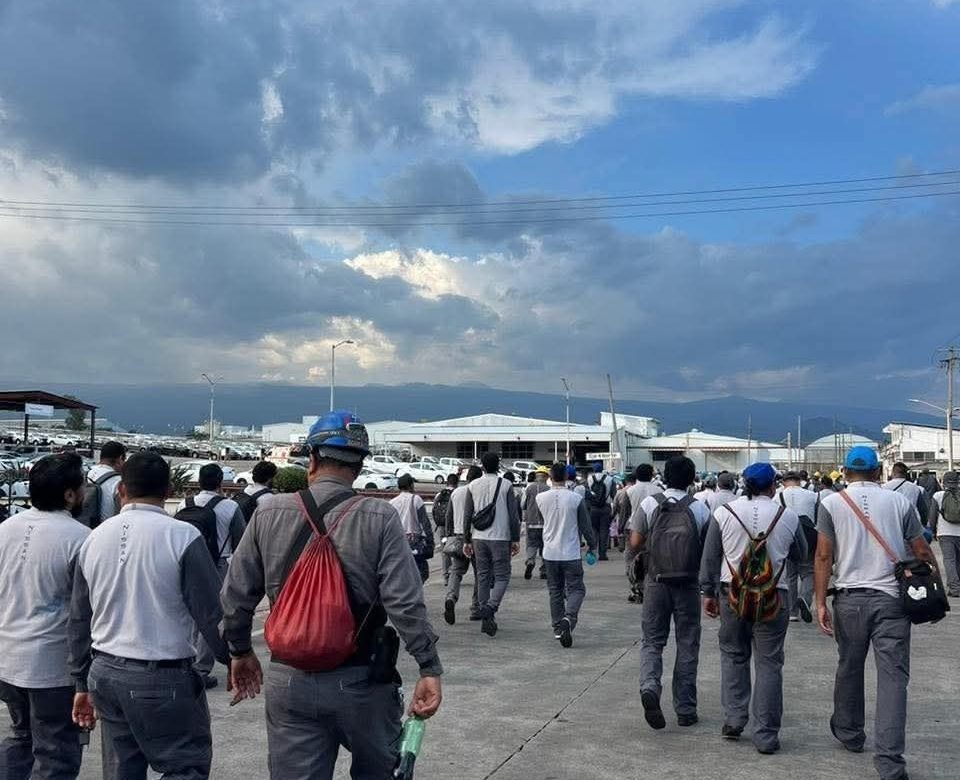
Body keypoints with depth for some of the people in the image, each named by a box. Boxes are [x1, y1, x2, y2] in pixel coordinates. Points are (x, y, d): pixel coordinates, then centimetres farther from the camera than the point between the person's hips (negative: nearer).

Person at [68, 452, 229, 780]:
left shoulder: (95, 538, 5)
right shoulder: (183, 536, -14)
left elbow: (80, 620, 12)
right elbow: (211, 612, -13)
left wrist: (83, 684, 21)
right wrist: (234, 660, 1)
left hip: (105, 673, 6)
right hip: (163, 678, -6)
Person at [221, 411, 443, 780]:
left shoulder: (269, 514, -2)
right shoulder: (379, 518, -11)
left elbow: (236, 596, 4)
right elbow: (405, 602, -16)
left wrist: (241, 652, 19)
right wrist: (430, 668, -8)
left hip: (288, 679, 2)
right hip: (361, 681, -2)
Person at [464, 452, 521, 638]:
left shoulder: (473, 486, 4)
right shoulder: (505, 485, -3)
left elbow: (467, 516, 5)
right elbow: (514, 515, -4)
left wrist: (466, 541, 12)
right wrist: (515, 540, 2)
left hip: (478, 538, 3)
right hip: (500, 538, -3)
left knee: (483, 577, 10)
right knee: (502, 576, 3)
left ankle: (486, 619, 11)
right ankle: (490, 607, -20)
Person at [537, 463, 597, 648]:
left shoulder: (540, 498, -4)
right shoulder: (576, 499, -10)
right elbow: (586, 526, -2)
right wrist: (592, 545, 13)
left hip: (550, 553, 3)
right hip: (571, 554, -3)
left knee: (555, 591, 14)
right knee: (576, 589, 5)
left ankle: (558, 627, 15)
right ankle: (568, 618, -18)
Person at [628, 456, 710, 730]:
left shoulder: (649, 504, -3)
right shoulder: (700, 508, -3)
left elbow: (635, 544, -5)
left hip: (656, 582, 0)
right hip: (688, 585, 0)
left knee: (652, 640, 9)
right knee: (687, 646, 9)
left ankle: (649, 687, -17)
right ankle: (685, 709, 14)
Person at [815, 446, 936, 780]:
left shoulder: (831, 503, 1)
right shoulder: (900, 501, 3)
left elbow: (823, 556, -2)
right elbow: (922, 552, 4)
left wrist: (820, 603, 0)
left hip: (850, 598, 1)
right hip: (893, 598, 0)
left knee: (849, 668, 18)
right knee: (893, 676, 0)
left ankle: (849, 734, 35)